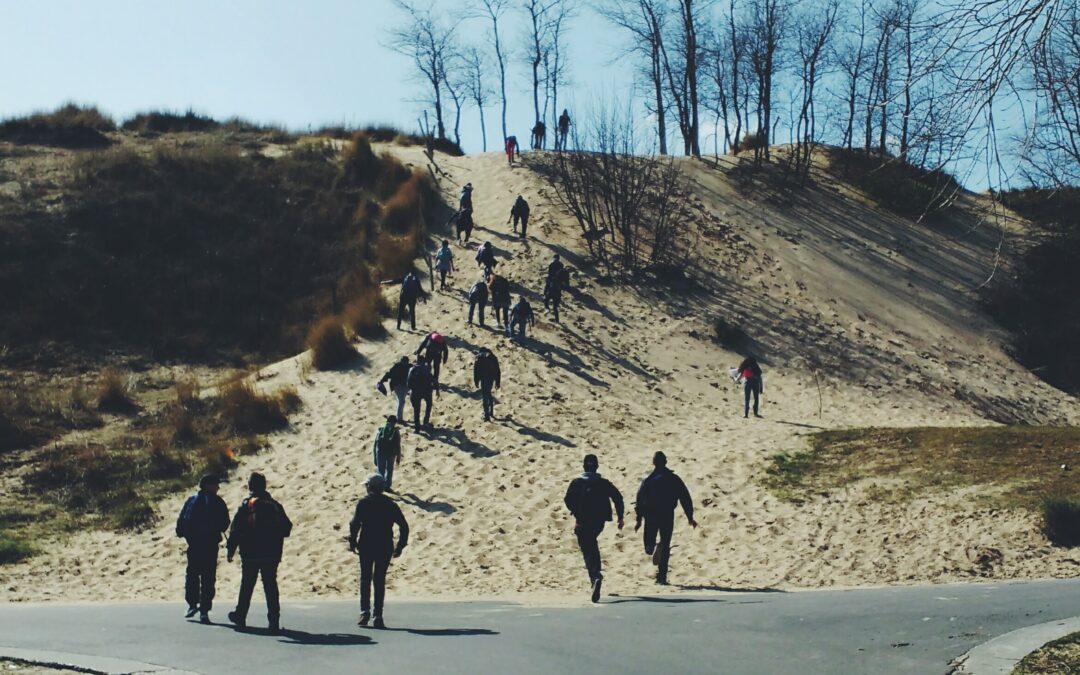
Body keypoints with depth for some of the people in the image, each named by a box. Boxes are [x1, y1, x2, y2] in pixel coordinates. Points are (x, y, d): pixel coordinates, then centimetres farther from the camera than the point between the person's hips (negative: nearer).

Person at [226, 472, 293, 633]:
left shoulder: (246, 505, -6)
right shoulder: (275, 505, 3)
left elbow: (235, 530, -9)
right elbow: (287, 528, 6)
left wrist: (231, 551, -4)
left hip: (250, 555, -2)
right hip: (272, 554, 2)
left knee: (247, 585, 14)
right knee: (271, 586, 2)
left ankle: (240, 616, 27)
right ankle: (274, 622, -6)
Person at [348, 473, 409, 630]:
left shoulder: (363, 503, -3)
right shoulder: (390, 504, 6)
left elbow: (354, 524, -13)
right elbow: (404, 526, 1)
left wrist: (352, 542, -4)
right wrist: (400, 546, 6)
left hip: (366, 546, -2)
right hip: (385, 548, 2)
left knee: (365, 579, 10)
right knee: (380, 580, 6)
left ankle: (365, 612, -2)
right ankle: (378, 616, 1)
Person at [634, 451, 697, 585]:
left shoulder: (648, 480, -2)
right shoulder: (675, 479, 0)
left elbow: (640, 500, -4)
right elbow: (685, 499, 1)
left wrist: (639, 520, 2)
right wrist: (690, 517, 8)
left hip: (651, 516, 0)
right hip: (668, 516, 0)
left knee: (649, 548, 10)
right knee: (665, 547, 8)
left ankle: (652, 547, -27)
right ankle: (662, 576, 1)